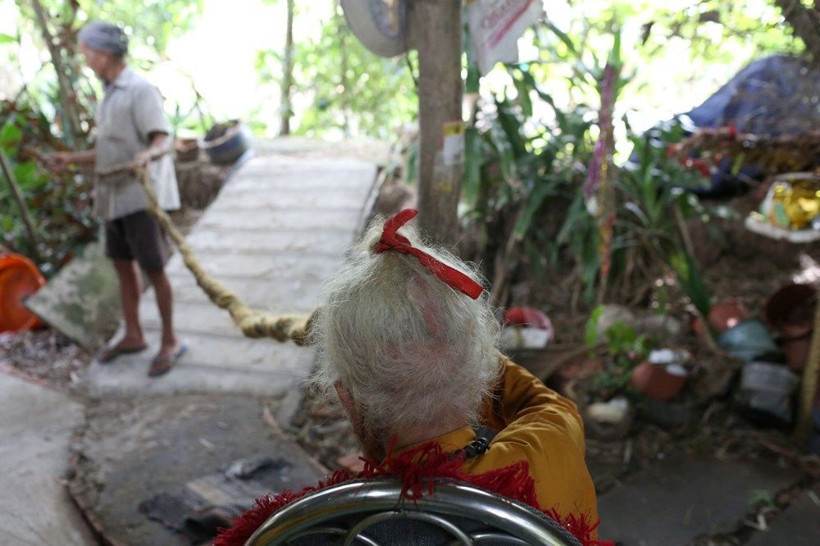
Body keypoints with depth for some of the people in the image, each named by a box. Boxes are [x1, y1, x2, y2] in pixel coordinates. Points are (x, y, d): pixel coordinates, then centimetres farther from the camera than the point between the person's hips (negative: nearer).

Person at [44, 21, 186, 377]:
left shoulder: (140, 90, -10)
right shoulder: (110, 96, 17)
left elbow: (162, 141, -20)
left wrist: (147, 155, -40)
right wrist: (72, 160, 20)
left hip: (142, 196, -9)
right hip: (116, 196, 9)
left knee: (153, 268, -5)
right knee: (123, 264, 13)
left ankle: (170, 341, 7)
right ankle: (133, 335, 25)